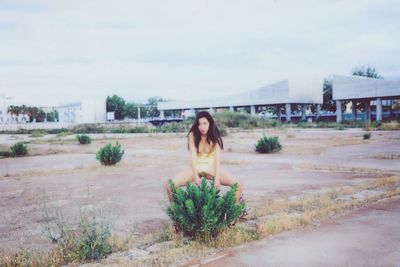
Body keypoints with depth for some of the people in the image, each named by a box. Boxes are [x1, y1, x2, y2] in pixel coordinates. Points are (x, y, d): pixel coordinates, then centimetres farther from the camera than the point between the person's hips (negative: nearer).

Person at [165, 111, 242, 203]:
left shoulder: (215, 136, -11)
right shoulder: (192, 135, -12)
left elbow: (217, 159, -21)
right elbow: (193, 157, -21)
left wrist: (217, 179, -34)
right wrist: (196, 177, -33)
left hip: (211, 168, 0)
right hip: (196, 167, 0)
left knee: (237, 184, -21)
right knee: (169, 185, -20)